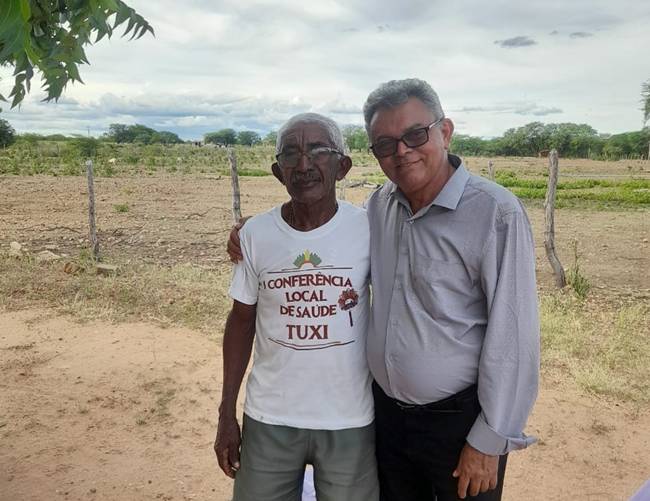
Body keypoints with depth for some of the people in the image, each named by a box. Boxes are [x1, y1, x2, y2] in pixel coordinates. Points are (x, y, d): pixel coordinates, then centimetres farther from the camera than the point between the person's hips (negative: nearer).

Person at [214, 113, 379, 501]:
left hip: (350, 420, -1)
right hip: (268, 418, 1)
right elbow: (241, 321, 2)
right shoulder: (255, 233, -7)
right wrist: (226, 413, 4)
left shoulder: (368, 229, -11)